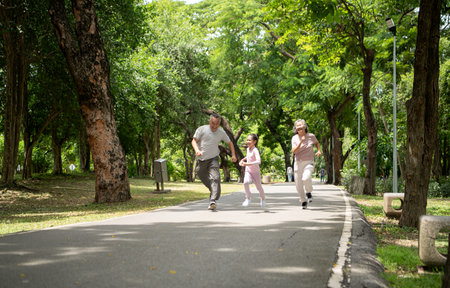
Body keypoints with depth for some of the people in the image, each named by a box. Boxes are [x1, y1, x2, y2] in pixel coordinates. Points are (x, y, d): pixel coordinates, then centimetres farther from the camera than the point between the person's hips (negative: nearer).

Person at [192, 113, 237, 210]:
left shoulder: (221, 132, 2)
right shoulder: (202, 129, -6)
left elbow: (229, 143, 15)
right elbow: (194, 141, -7)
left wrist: (233, 155, 3)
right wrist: (197, 150, -28)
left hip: (213, 158, -1)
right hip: (201, 159, 1)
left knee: (215, 178, -20)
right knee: (203, 177, 12)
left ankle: (213, 201, -28)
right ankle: (213, 191, 41)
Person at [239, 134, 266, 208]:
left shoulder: (255, 150, -20)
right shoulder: (248, 149, 2)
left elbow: (258, 161, -33)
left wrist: (248, 164, -38)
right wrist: (243, 159, 7)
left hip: (255, 172, -4)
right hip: (248, 171, 4)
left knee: (259, 187, 8)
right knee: (246, 182, -24)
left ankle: (263, 199, 37)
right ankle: (248, 198, -11)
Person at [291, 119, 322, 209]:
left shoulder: (311, 136, 0)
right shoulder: (294, 138, -2)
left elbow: (316, 143, 22)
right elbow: (294, 151, -14)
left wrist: (319, 151, 5)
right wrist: (301, 142, -23)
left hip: (308, 162, -2)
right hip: (298, 163, 2)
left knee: (306, 178, -30)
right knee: (298, 185, 4)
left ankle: (309, 192, 2)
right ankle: (303, 201, 28)